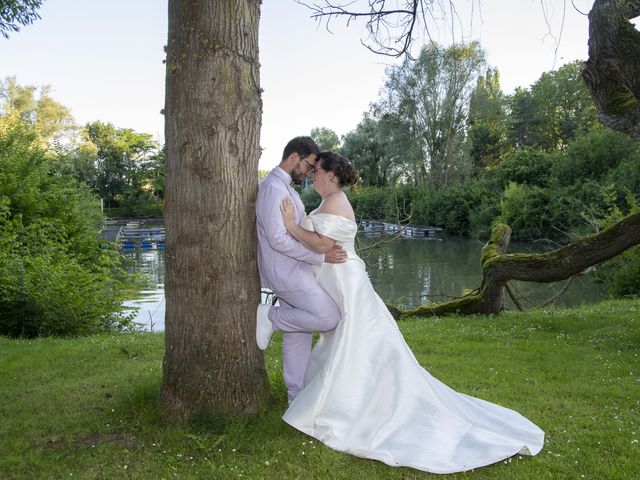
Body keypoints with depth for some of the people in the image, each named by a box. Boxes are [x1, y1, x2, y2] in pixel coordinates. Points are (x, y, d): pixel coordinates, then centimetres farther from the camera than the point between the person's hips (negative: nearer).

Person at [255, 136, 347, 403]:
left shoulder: (287, 188, 16)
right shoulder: (273, 188, -16)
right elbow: (277, 238, -24)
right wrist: (321, 256, -21)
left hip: (294, 271, 10)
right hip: (287, 273, -10)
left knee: (297, 335, 12)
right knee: (329, 318, -13)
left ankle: (298, 395, 21)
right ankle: (271, 318, 0)